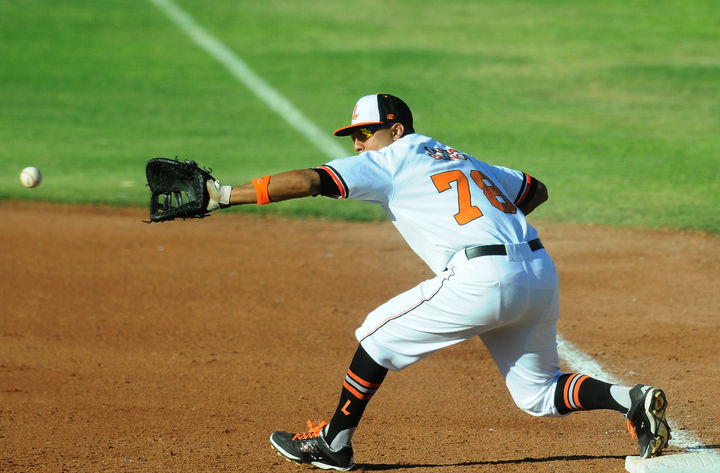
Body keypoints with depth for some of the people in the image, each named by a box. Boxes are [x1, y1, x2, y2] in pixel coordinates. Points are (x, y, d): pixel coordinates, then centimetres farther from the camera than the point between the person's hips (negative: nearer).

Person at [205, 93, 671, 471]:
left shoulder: (394, 159, 7)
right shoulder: (458, 157, 29)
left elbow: (308, 180, -4)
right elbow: (537, 189, 33)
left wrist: (225, 194, -3)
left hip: (484, 279, -8)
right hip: (541, 273, 8)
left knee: (379, 334, 9)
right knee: (540, 392, 19)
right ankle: (631, 400, -2)